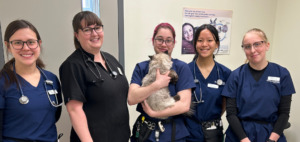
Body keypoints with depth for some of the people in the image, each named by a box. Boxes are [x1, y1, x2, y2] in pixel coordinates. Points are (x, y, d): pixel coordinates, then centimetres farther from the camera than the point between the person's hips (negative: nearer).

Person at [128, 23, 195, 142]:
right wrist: (158, 84, -20)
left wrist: (153, 113, -16)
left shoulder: (181, 67, -6)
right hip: (144, 132, 2)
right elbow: (131, 99, -13)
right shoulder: (141, 68, 0)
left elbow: (184, 105, -14)